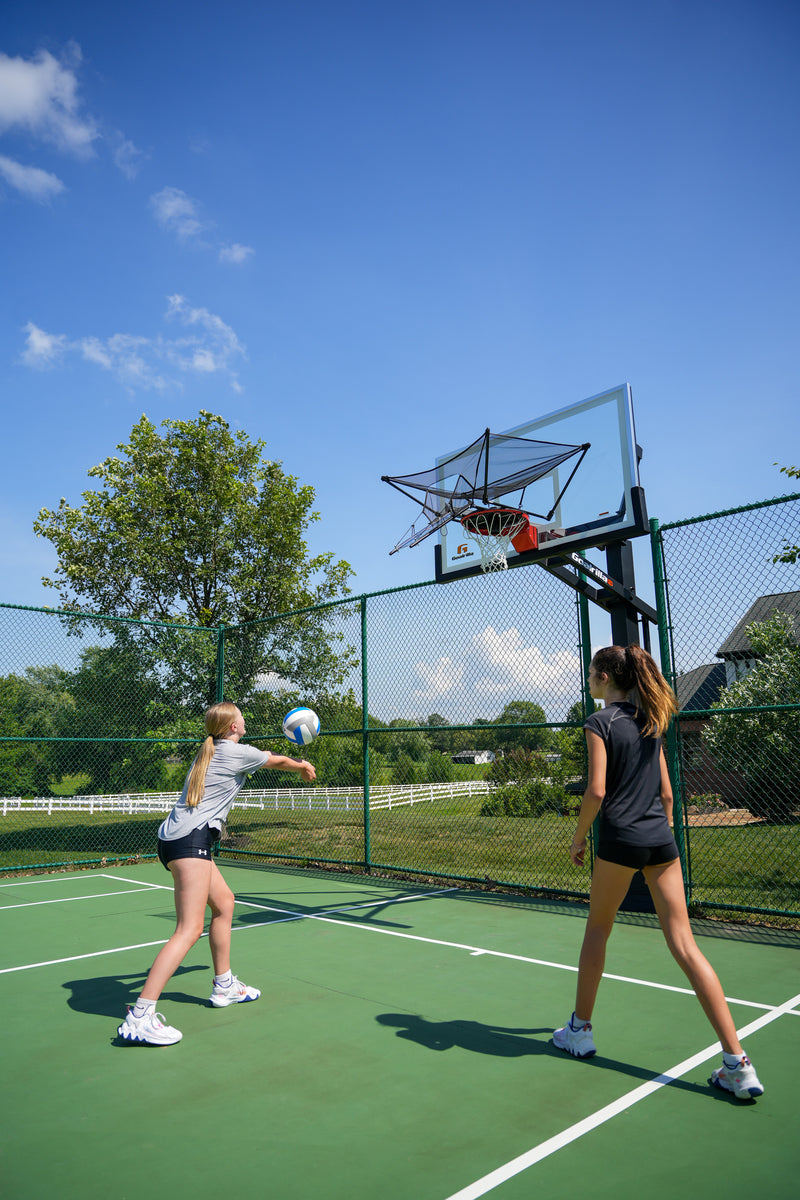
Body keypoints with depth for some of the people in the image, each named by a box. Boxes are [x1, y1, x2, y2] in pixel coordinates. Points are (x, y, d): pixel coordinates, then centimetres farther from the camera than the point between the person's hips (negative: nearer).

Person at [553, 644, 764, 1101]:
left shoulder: (600, 722, -7)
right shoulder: (650, 721, 12)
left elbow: (597, 791, -14)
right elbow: (666, 792, 15)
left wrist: (578, 838, -2)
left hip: (621, 839, -5)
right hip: (661, 840, 6)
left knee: (598, 930, 15)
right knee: (685, 945, 5)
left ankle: (580, 1030, 28)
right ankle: (738, 1063, 2)